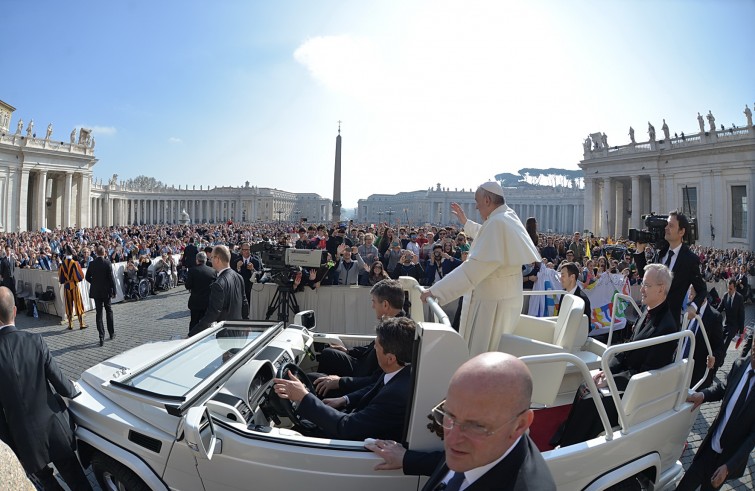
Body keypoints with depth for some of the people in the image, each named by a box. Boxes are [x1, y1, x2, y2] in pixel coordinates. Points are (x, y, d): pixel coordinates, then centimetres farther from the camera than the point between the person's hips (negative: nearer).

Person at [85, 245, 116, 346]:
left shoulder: (92, 264, -3)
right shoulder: (107, 263, -12)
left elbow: (87, 277, 3)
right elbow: (111, 278, -12)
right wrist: (114, 291, -5)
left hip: (96, 291, 2)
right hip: (106, 291, -2)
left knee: (98, 313, 4)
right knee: (109, 311, 14)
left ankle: (101, 337, 0)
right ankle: (111, 333, 22)